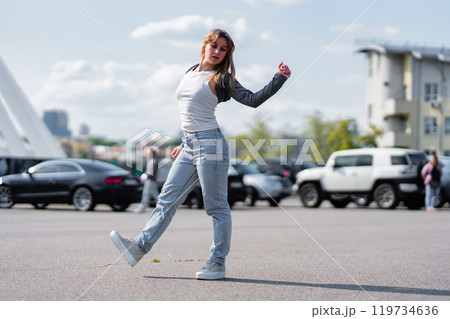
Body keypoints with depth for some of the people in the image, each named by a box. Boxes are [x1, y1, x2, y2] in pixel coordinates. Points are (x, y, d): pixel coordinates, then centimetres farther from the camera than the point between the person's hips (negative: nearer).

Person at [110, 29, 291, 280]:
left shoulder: (221, 79, -3)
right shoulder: (190, 73, 16)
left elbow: (253, 100, -11)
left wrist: (280, 78, -18)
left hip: (210, 144, -7)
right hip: (190, 146, 7)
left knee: (216, 206, -2)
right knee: (168, 198, 5)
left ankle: (218, 264, 4)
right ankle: (140, 246, 6)